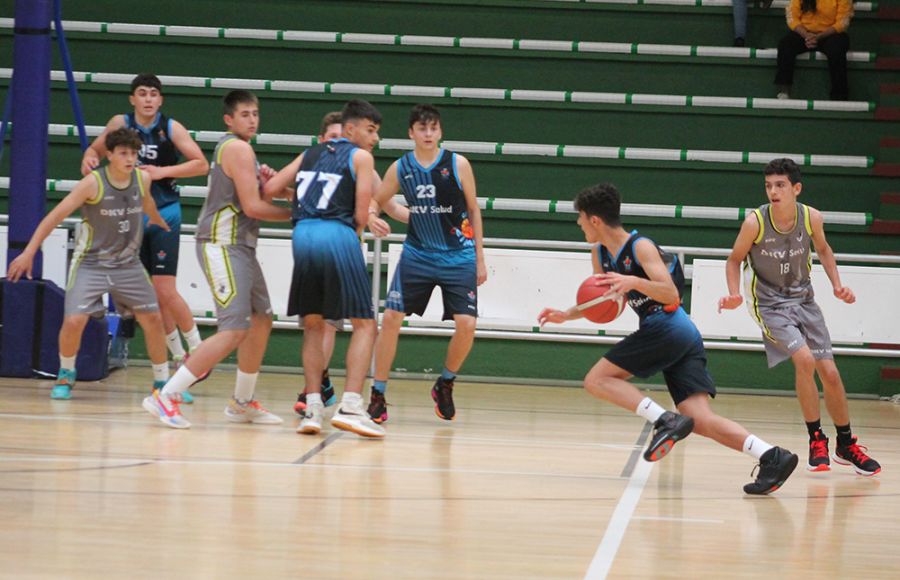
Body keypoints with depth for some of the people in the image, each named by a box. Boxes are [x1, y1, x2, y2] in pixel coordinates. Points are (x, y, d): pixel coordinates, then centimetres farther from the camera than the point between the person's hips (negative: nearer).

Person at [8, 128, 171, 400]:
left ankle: (162, 382, 20)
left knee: (153, 318, 2)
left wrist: (162, 225, 40)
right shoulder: (93, 183, -19)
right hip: (91, 263, -4)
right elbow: (55, 216, -18)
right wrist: (28, 253, -22)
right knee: (74, 320, -17)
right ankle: (66, 376, 11)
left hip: (128, 264, 4)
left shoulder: (142, 179, -5)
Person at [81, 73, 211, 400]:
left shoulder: (171, 128, -8)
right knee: (150, 293, 6)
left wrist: (163, 172, -20)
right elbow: (96, 149, 14)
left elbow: (201, 165, -9)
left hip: (164, 214, -4)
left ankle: (198, 350, 3)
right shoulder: (120, 124, 0)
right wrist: (89, 159, -9)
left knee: (165, 289, -13)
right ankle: (178, 358, 17)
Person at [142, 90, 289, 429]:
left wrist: (262, 181, 4)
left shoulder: (232, 148, 18)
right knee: (233, 331, -16)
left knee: (261, 321, 18)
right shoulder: (238, 148, -13)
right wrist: (294, 214, -4)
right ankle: (165, 397, -18)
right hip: (223, 245, -11)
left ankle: (242, 403, 29)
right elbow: (252, 207, -17)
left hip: (239, 245, 11)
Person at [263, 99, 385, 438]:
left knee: (313, 324, 16)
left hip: (303, 233, 5)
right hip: (338, 235, -5)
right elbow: (360, 215, -1)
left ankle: (313, 407, 6)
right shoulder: (360, 157, 7)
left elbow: (270, 189, 16)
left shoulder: (310, 154, 22)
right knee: (364, 324, 2)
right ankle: (350, 405, -11)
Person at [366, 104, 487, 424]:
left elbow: (474, 211, 1)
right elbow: (376, 200, 10)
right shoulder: (400, 168, -2)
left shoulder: (458, 164, -7)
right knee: (390, 318, -10)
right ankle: (378, 395, 0)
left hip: (458, 256, -1)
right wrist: (371, 216, -15)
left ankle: (445, 385, 14)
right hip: (417, 253, 1)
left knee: (466, 325, -12)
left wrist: (480, 259, 1)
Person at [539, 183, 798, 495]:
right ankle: (771, 456, -20)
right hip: (685, 339, 9)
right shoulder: (601, 254, 17)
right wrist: (566, 315, 19)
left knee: (597, 380, -8)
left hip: (667, 327, -9)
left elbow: (671, 294, -19)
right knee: (700, 420, -6)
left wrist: (633, 282, -33)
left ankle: (666, 422, -20)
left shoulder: (641, 247, -8)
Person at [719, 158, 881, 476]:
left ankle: (846, 445, 22)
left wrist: (837, 285, 1)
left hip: (804, 300, 4)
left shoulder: (811, 218, -10)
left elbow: (823, 249, 11)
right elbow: (735, 259, -4)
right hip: (769, 304, -4)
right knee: (804, 358, -25)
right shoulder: (755, 222, -19)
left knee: (829, 372, 2)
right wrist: (734, 295, -18)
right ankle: (816, 440, -9)